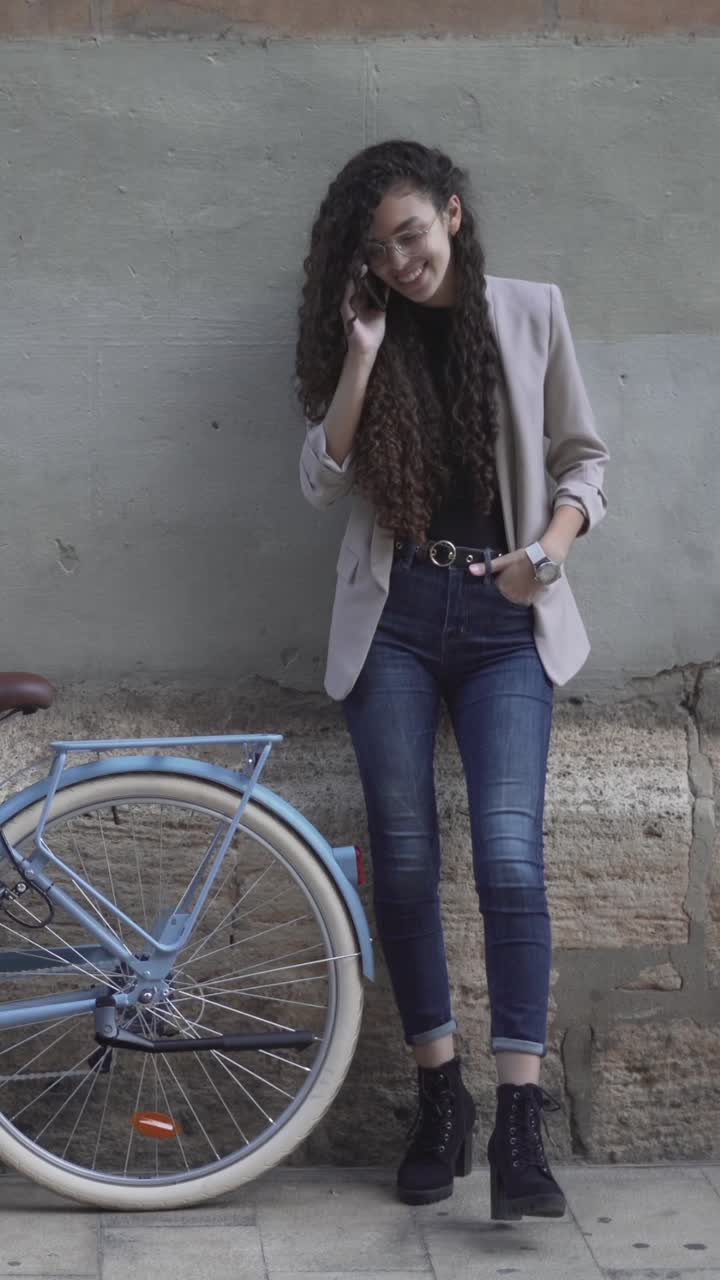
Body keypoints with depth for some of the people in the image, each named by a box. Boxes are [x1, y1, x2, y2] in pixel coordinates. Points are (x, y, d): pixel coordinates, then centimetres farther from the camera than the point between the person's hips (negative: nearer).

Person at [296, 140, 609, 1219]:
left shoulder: (529, 314, 5)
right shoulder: (366, 337, 8)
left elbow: (582, 459, 10)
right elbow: (321, 481, -2)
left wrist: (546, 554, -8)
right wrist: (361, 354, -10)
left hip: (505, 618, -2)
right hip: (395, 617, 2)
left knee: (509, 854, -14)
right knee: (404, 857, 0)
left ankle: (520, 1127, -15)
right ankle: (440, 1099, 12)